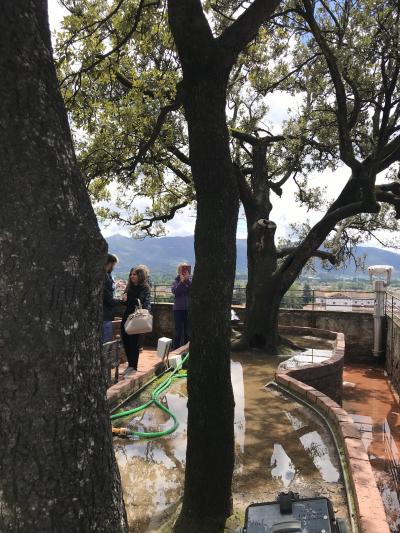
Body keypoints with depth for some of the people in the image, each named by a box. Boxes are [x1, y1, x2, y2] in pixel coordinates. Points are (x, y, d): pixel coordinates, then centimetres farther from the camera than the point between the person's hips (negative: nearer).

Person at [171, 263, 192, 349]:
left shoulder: (190, 280, 4)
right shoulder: (176, 281, 3)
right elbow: (174, 291, -13)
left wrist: (187, 280, -18)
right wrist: (181, 282, -17)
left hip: (189, 309, 1)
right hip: (178, 309, -1)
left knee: (188, 332, 7)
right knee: (178, 332, 2)